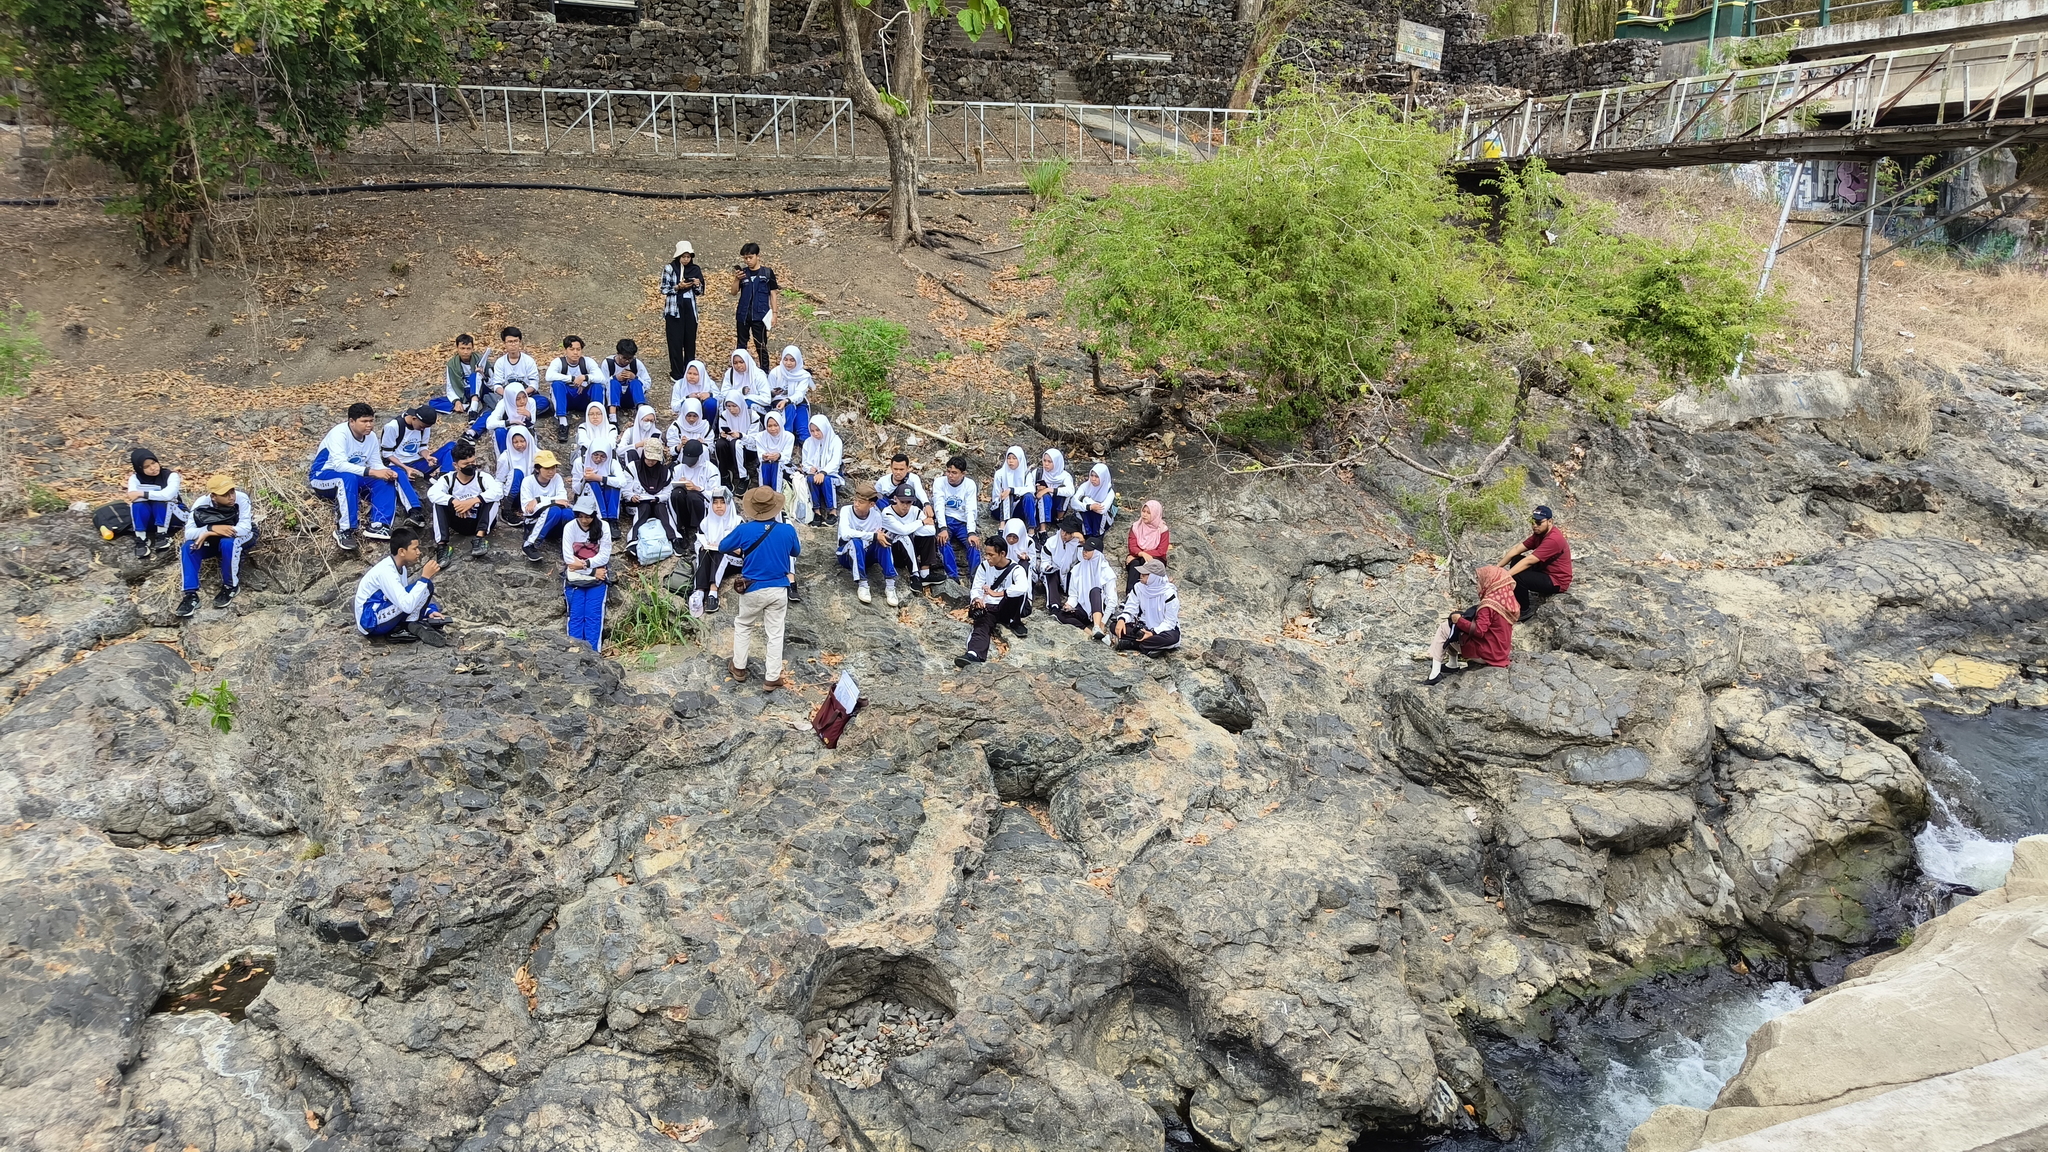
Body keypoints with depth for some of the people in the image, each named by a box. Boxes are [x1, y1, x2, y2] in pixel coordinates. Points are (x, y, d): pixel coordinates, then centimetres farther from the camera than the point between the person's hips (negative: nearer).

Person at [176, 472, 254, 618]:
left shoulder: (241, 498, -28)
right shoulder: (201, 503, -19)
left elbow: (245, 528, -35)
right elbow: (188, 533, -23)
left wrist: (208, 533, -36)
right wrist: (212, 528, -43)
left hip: (240, 538, -3)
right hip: (213, 541, 3)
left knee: (228, 543, -37)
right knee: (188, 547, -24)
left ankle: (231, 586, -16)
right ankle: (191, 594, -19)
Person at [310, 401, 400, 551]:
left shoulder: (371, 436, -4)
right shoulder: (339, 433, -25)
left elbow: (376, 463, -1)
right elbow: (339, 464, -38)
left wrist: (387, 472, -25)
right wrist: (372, 472, -44)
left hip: (353, 477, 7)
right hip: (322, 477, -7)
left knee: (387, 480, -16)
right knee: (348, 477, -39)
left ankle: (378, 526, -27)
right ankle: (344, 531, -36)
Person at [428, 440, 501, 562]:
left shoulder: (483, 477, -10)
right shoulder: (448, 479, -7)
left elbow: (498, 491, -31)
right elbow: (432, 493, -27)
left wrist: (473, 500, -39)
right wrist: (454, 501, -39)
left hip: (480, 522, -1)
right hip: (459, 523, 1)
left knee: (491, 497, -24)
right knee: (438, 501, -20)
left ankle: (480, 537, -35)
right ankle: (442, 545, -32)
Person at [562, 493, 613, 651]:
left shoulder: (603, 527, -2)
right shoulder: (570, 527, -3)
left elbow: (604, 556, -6)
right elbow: (568, 558, -9)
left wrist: (585, 564, -19)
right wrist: (593, 570, -13)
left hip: (597, 578, 0)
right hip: (575, 578, 0)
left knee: (594, 616, -9)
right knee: (576, 616, -7)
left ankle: (593, 653, -11)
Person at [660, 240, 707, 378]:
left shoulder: (695, 269, 7)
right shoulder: (669, 268, -3)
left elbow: (700, 292, 12)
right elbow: (664, 290, -3)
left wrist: (698, 285, -10)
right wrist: (678, 287, -18)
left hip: (690, 309, 3)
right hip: (674, 309, -3)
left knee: (690, 341, 6)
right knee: (675, 341, -2)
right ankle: (676, 374, 3)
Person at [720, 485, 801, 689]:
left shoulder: (744, 530, -16)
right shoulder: (787, 530, -12)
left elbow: (722, 547, 3)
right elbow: (796, 553, 9)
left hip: (753, 589, -1)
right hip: (779, 590, 1)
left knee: (742, 626, 23)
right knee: (775, 633, 9)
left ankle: (739, 668, 31)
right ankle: (772, 678, 15)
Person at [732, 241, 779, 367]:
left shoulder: (767, 272, -1)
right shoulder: (742, 272, 7)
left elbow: (773, 294, 2)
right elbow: (734, 292, 6)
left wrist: (774, 314, -2)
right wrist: (737, 279, -11)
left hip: (760, 315, -3)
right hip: (743, 314, 4)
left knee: (761, 345, 0)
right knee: (741, 344, 11)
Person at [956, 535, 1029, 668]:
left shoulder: (1016, 569, -9)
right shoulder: (984, 566, 4)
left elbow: (1023, 587, -30)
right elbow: (976, 588, 1)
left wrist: (997, 594, -35)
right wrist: (976, 599, -24)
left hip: (1007, 609, -2)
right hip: (988, 608, 2)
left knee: (1018, 591, -31)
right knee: (981, 626, -32)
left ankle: (1014, 623, -9)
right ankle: (973, 654, -60)